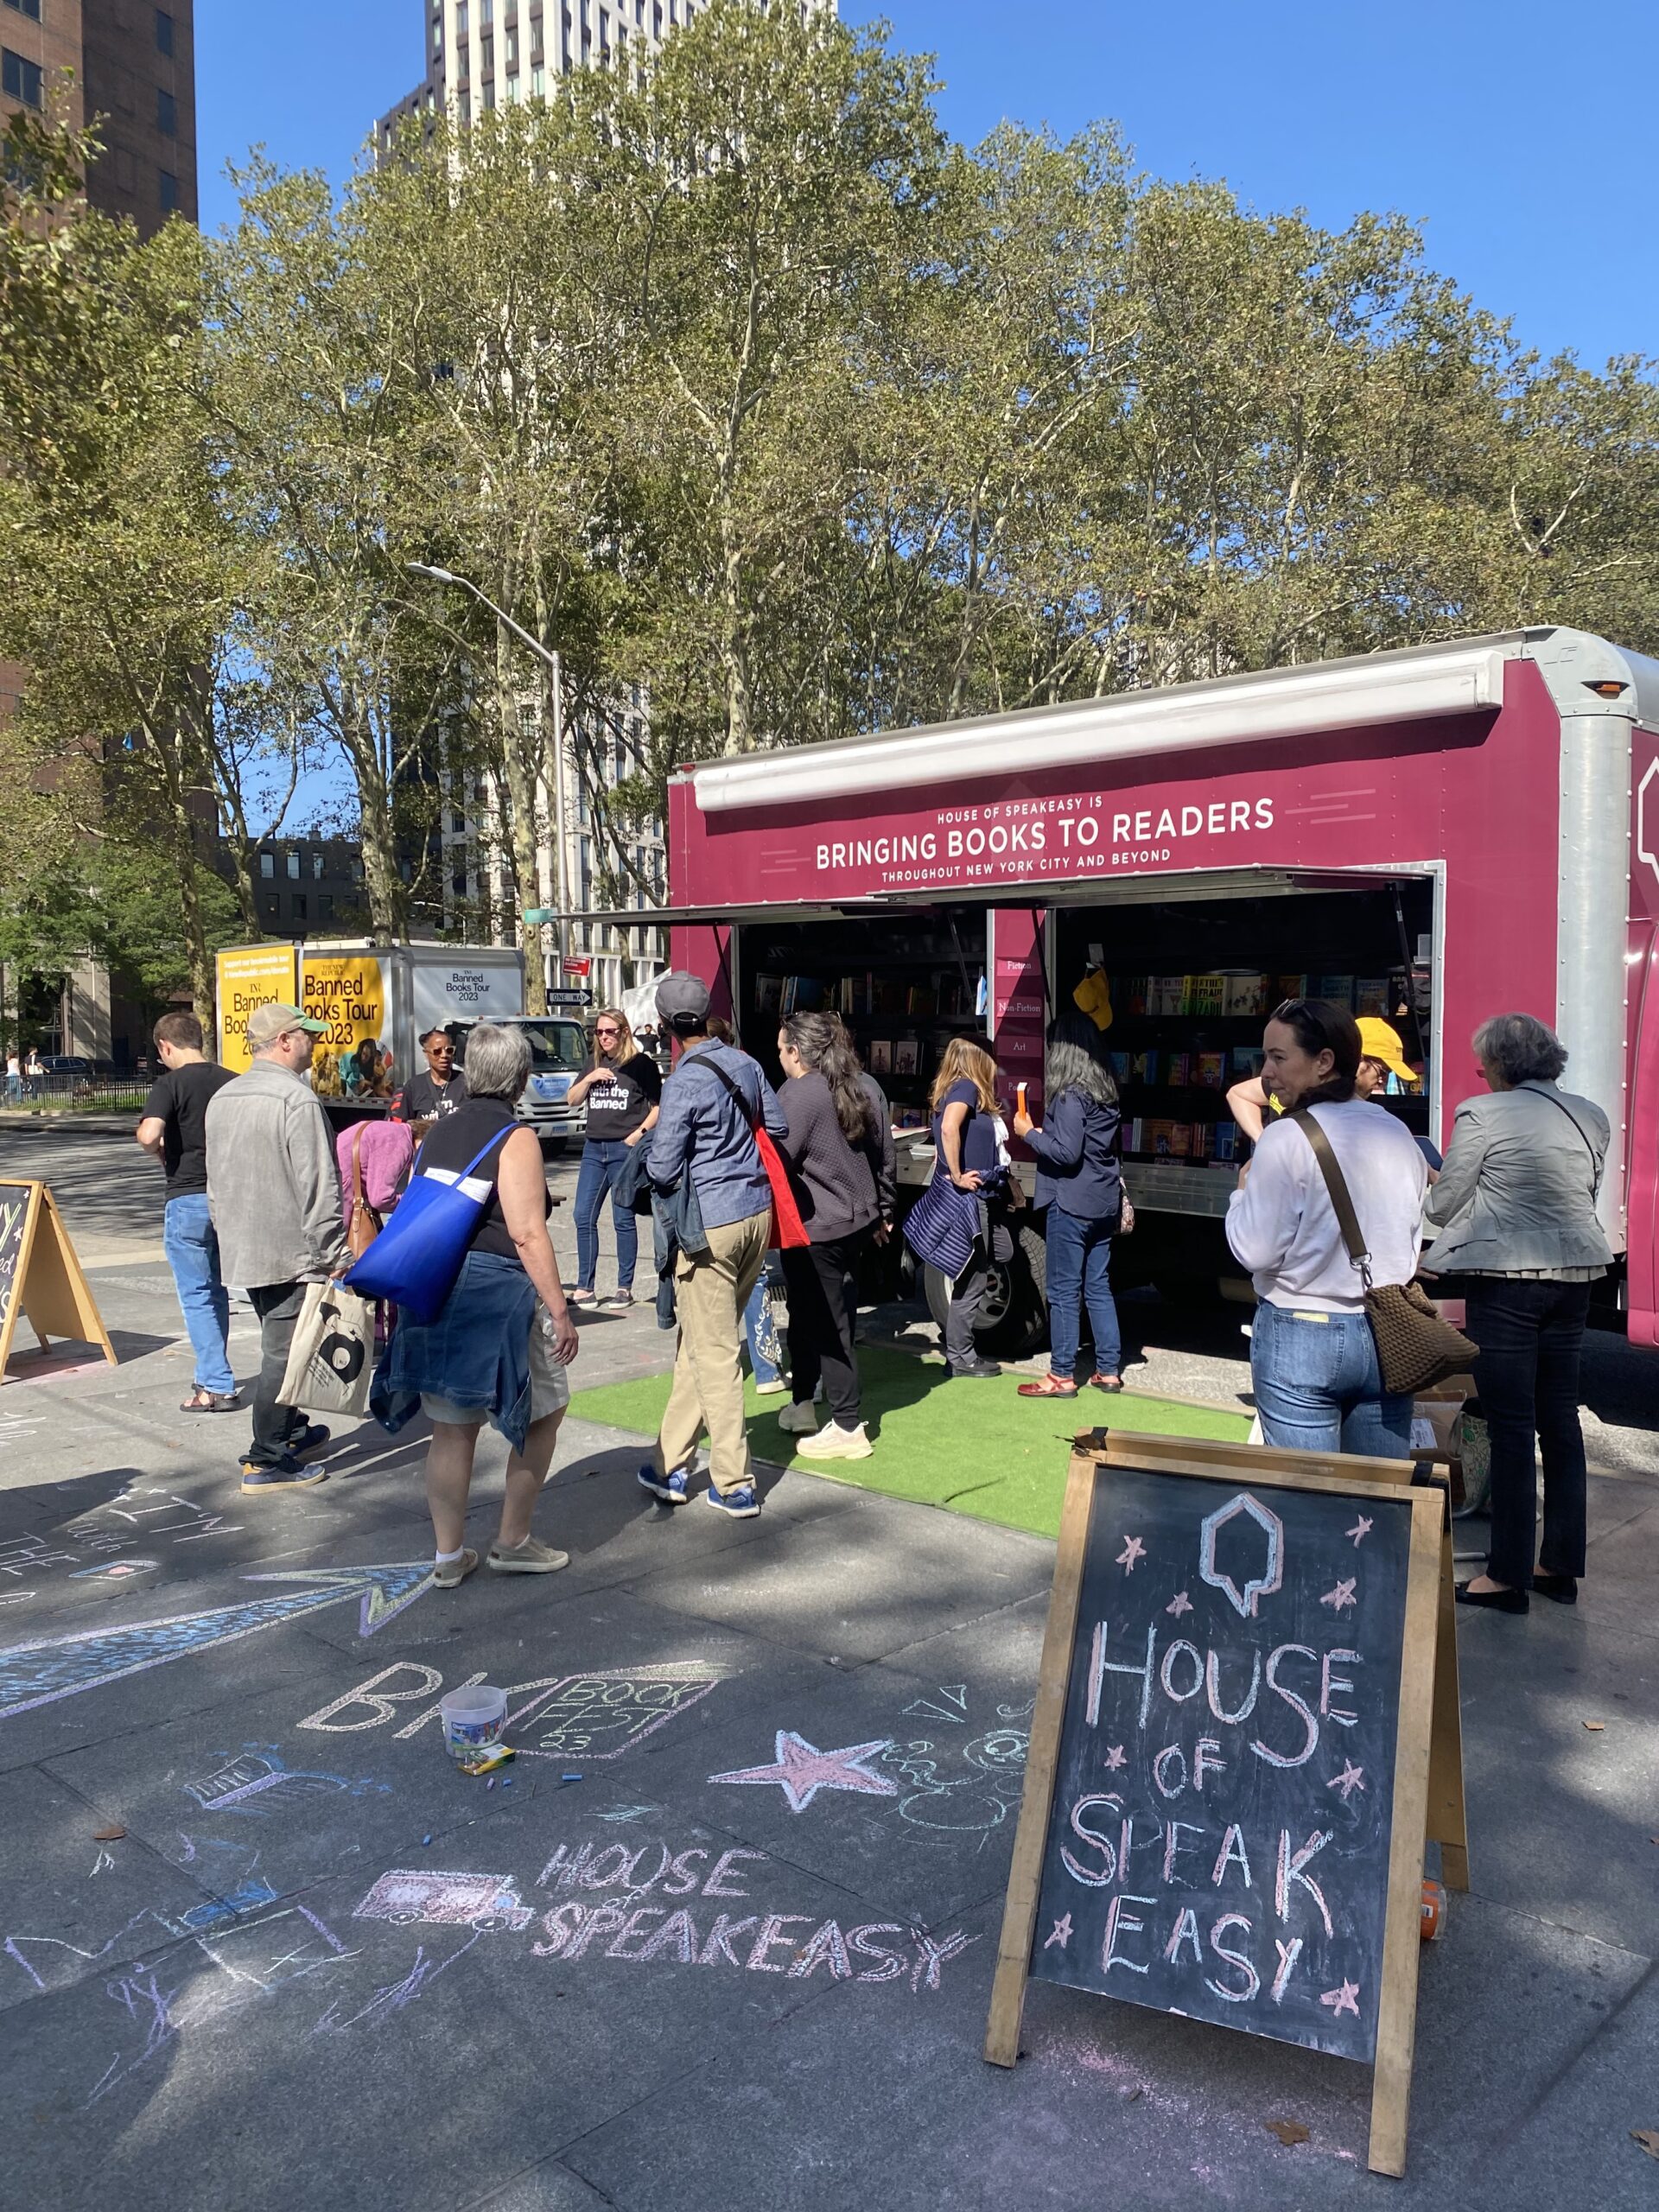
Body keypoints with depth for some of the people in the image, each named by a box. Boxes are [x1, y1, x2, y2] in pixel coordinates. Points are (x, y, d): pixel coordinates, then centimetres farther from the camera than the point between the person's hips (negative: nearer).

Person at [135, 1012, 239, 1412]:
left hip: (188, 1198, -5)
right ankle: (212, 1376, 27)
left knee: (196, 1295, 1)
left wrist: (159, 1152, -3)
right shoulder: (232, 1082, 5)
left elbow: (149, 1135, -24)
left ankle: (218, 1387, -1)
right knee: (217, 1292, 18)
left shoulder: (170, 1083, -10)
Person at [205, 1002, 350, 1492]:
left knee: (278, 1345, 21)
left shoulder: (222, 1098, 12)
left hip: (240, 1249, 9)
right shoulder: (295, 1099, -17)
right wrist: (335, 1256, -15)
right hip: (290, 1252, -9)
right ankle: (266, 1463, 3)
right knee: (283, 1353, -2)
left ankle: (291, 1432, 34)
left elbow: (216, 1182, 19)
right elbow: (318, 1189, -19)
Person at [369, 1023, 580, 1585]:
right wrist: (560, 1312, -14)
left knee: (451, 1426, 13)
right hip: (496, 1292, -7)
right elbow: (527, 1234, -17)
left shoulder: (438, 1132, 11)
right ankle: (513, 1543, 16)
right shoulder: (514, 1138, -10)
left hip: (435, 1293, 7)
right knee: (543, 1412, 11)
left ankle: (449, 1555, 20)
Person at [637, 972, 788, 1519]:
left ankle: (735, 1485, 8)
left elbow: (663, 1169, -15)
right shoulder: (744, 1063, 5)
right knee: (698, 1343, 16)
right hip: (758, 1211, 8)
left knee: (714, 1352, 1)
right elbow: (778, 1125, 15)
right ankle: (672, 1464, 24)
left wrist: (651, 1151, 6)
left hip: (711, 1223, -7)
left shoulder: (684, 1082, -17)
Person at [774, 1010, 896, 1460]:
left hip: (814, 1227, -8)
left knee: (827, 1326, -1)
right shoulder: (865, 1087, 9)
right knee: (837, 1319, 17)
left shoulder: (797, 1095, -15)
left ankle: (847, 1429, 4)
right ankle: (803, 1406, 28)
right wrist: (883, 1209, 25)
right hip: (859, 1220, 9)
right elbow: (884, 1154, 16)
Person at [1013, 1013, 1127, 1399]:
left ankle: (1062, 1375, 6)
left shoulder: (1070, 1095, -16)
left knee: (1064, 1291, 0)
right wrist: (1044, 1135, 16)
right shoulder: (1105, 1089, 11)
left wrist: (1030, 1134, -8)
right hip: (1104, 1202, 8)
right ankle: (1108, 1370, 18)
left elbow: (1067, 1153, -21)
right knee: (1098, 1287, 13)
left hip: (1072, 1203, -8)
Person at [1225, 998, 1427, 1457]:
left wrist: (1243, 1192, 3)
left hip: (1302, 1337, -6)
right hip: (1386, 1336, 6)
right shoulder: (1398, 1135, 7)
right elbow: (1414, 1236, 16)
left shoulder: (1287, 1139, -13)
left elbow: (1256, 1251, -12)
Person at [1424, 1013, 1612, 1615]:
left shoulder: (1481, 1115, -11)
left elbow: (1441, 1207, -6)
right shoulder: (1590, 1117, 8)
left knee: (1511, 1428, -1)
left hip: (1506, 1280, -6)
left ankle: (1509, 1575, 6)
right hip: (1573, 1277, 6)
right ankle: (1561, 1566, 22)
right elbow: (1587, 1195, 18)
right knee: (1560, 1420, 13)